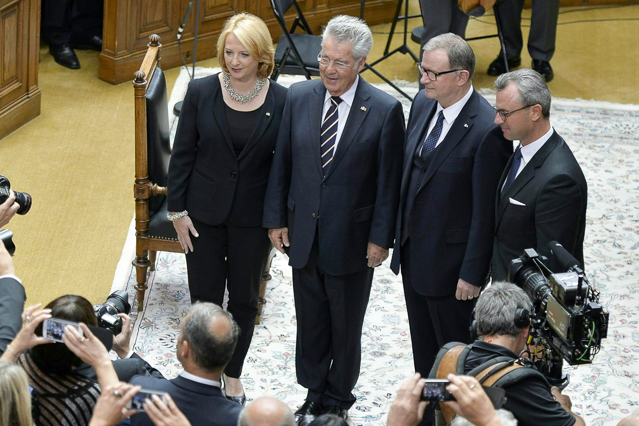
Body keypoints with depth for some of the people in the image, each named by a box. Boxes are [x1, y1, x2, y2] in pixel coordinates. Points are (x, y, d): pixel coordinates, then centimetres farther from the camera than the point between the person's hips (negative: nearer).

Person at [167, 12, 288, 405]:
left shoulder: (281, 100, -10)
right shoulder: (202, 92, -9)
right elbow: (182, 154, -2)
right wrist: (177, 210, -3)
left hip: (253, 217, 0)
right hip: (204, 214, 0)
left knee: (244, 299, 14)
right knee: (205, 298, 8)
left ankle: (233, 376, 32)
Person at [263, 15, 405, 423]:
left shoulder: (385, 110, -14)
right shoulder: (299, 97, -4)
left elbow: (389, 180, -10)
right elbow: (282, 162, 4)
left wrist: (380, 237, -10)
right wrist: (276, 218, 3)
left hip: (351, 237, -3)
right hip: (303, 232, 3)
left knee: (346, 327, 14)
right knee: (310, 322, 17)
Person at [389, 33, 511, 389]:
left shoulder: (487, 130, -25)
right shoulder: (423, 103, -1)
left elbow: (486, 211, -21)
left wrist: (473, 273, -17)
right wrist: (400, 232, 14)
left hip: (451, 259, -8)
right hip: (413, 252, 8)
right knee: (423, 344, 23)